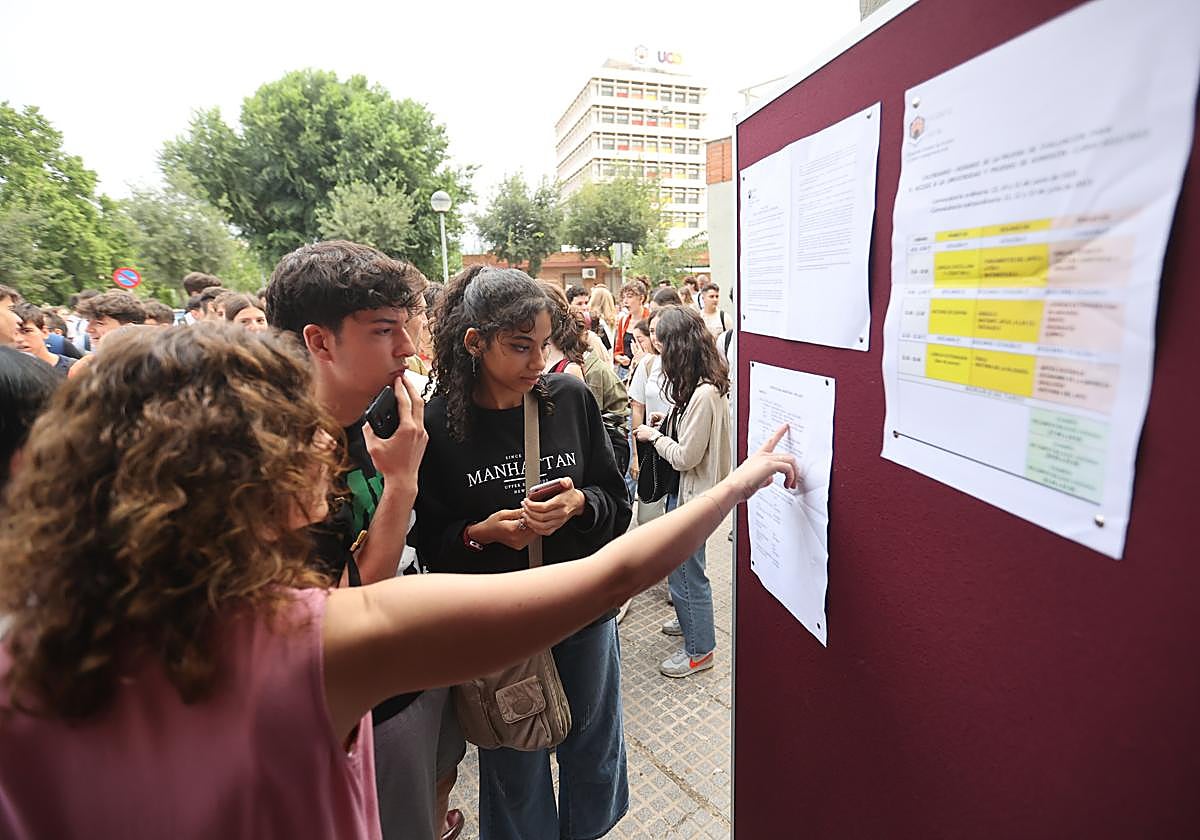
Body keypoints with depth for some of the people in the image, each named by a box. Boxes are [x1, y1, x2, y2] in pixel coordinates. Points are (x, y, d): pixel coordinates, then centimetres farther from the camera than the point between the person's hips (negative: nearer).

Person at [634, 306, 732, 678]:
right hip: (687, 489, 10)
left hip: (692, 494, -10)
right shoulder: (708, 385, 3)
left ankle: (699, 650, 24)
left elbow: (685, 457, -24)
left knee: (685, 571, 6)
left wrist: (654, 436, -10)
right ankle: (691, 619, 47)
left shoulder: (704, 395, -28)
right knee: (681, 564, 25)